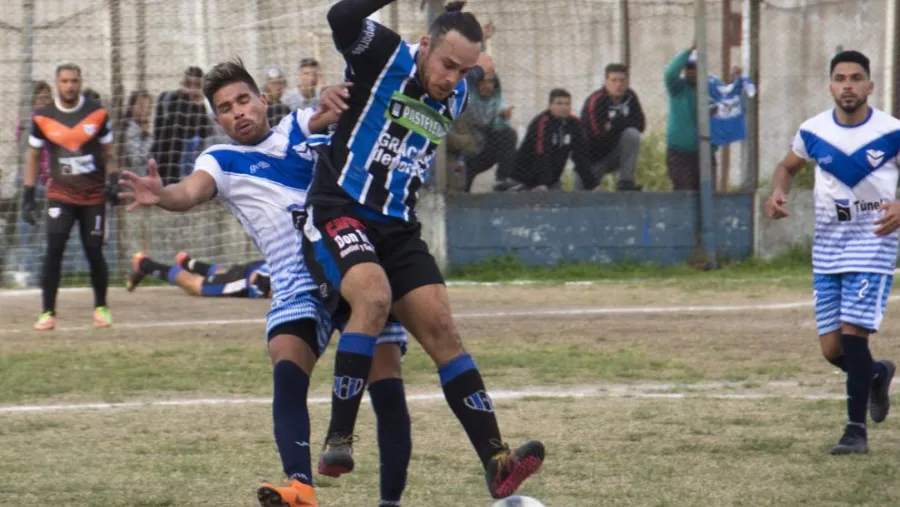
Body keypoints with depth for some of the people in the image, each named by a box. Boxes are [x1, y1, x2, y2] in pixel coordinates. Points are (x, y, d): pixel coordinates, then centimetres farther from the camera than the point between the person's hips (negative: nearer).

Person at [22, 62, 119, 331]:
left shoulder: (97, 113, -1)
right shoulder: (43, 117, -1)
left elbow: (108, 152, 9)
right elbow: (33, 156, 8)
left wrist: (112, 180, -6)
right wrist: (28, 195, 3)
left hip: (94, 195, 1)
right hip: (60, 194, -1)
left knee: (94, 251, 1)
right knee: (54, 249, -15)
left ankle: (101, 307, 22)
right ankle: (48, 312, -10)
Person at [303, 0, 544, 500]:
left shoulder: (456, 97, 10)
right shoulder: (385, 56, -8)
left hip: (398, 229, 6)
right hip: (338, 213, -6)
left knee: (442, 330, -4)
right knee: (374, 296, -32)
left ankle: (496, 463, -8)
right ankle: (337, 440, -27)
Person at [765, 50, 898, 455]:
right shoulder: (813, 131, 0)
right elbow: (788, 166, 17)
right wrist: (778, 192, -5)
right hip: (827, 244, 4)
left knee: (853, 332, -16)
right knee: (832, 349, 4)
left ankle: (856, 429, -4)